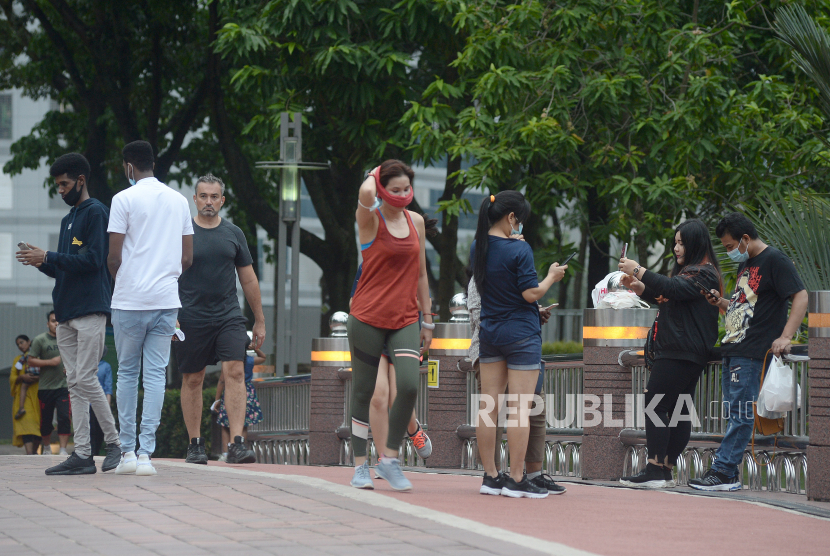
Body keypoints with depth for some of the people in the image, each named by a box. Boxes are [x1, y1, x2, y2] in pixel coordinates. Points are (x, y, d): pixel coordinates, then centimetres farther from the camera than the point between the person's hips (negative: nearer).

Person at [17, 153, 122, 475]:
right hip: (66, 314, 8)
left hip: (90, 310, -8)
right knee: (75, 384, 3)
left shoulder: (95, 212, -5)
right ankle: (82, 454, 1)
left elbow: (93, 259, -15)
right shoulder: (68, 220, 22)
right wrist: (41, 262, 4)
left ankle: (116, 443, 0)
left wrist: (48, 258, -13)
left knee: (86, 379, -11)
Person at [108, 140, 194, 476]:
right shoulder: (179, 201, 10)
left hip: (130, 300, -3)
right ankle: (146, 453, -4)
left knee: (127, 373, 8)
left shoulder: (125, 199, -5)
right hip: (167, 299, 3)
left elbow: (114, 257, -6)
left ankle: (127, 451, 8)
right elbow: (188, 257, 11)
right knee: (156, 374, 2)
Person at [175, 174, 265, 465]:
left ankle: (237, 443, -17)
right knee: (192, 379, 5)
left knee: (235, 371, -13)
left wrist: (260, 320, 16)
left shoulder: (234, 234, 9)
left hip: (229, 316, 1)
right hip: (191, 318, -1)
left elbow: (248, 279, 15)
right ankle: (195, 444, 17)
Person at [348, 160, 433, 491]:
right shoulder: (371, 219, -5)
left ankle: (389, 458, -1)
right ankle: (360, 467, 14)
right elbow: (366, 194, -30)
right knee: (364, 392, 3)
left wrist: (427, 319, 17)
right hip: (368, 318, -3)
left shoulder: (416, 222, 10)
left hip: (405, 320, 3)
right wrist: (374, 176, -8)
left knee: (409, 384, -16)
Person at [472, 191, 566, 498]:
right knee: (520, 408, -4)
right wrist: (552, 276, 0)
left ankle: (490, 476, 11)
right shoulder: (518, 250, -17)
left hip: (489, 332, 7)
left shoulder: (479, 247, 4)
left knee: (489, 407, 8)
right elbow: (531, 293, -17)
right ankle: (516, 480, -5)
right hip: (520, 334, -7)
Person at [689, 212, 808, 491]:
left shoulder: (775, 260, -8)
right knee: (734, 412, 8)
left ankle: (724, 471, -11)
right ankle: (728, 474, 8)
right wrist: (721, 303, 9)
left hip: (753, 353, -10)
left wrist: (785, 337, -22)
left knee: (740, 413, -9)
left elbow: (801, 296, -14)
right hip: (733, 350, 10)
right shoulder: (745, 264, 21)